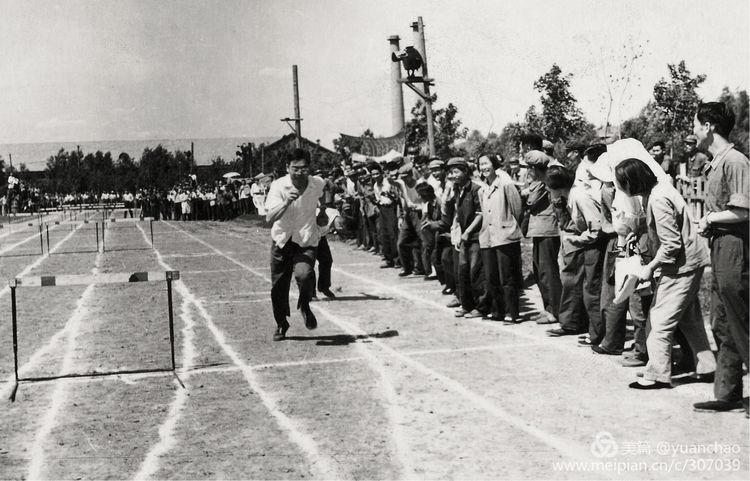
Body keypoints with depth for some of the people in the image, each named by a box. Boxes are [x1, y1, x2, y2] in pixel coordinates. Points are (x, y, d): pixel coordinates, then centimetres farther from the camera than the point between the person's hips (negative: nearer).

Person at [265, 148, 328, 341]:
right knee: (279, 286, 8)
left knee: (304, 274, -28)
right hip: (282, 240, 0)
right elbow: (269, 218, -27)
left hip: (307, 241, 0)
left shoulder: (318, 184, -8)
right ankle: (281, 324, 35)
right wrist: (287, 201, -40)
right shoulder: (278, 186, -15)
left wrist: (322, 214, -4)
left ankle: (305, 306, 5)